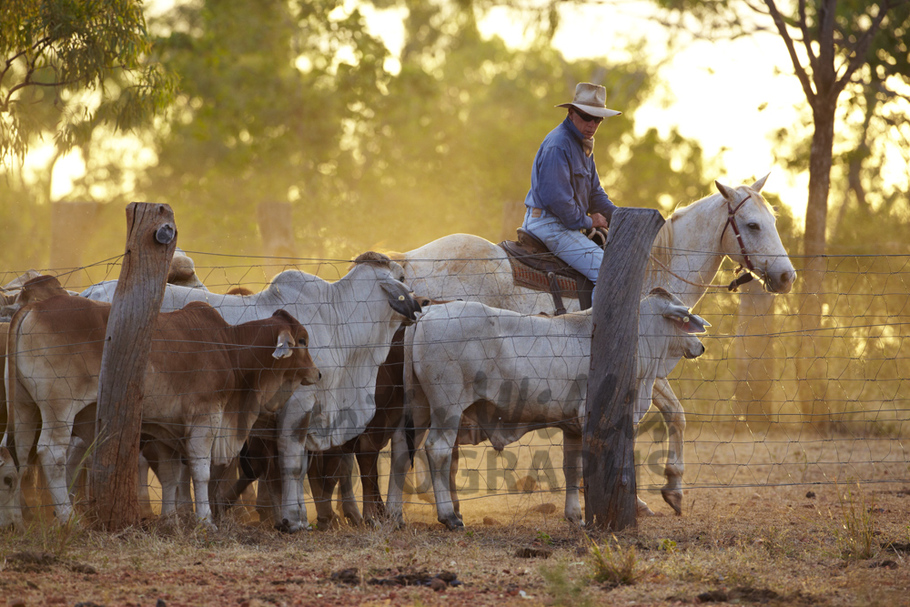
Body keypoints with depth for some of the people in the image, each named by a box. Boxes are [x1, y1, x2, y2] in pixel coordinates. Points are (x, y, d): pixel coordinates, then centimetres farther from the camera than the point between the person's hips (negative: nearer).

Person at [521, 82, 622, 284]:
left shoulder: (584, 144, 16)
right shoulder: (558, 145, -18)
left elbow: (594, 192, 20)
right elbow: (555, 198, -23)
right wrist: (586, 222, -12)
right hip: (549, 225, -11)